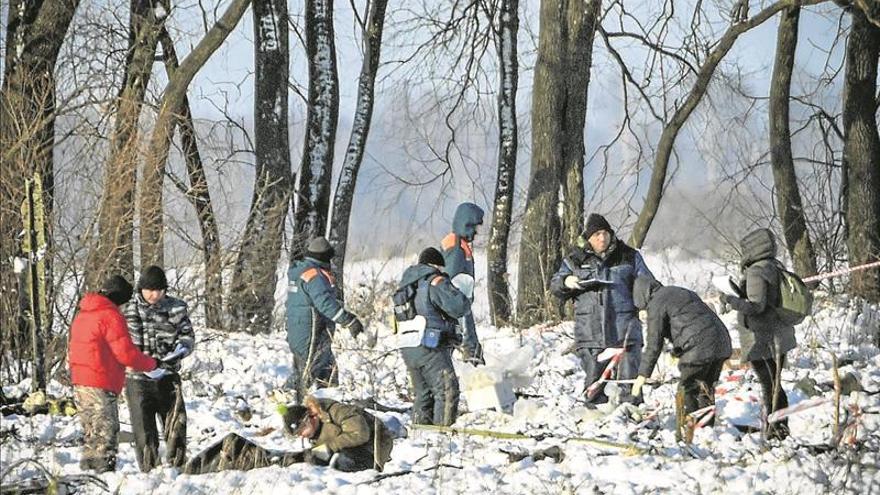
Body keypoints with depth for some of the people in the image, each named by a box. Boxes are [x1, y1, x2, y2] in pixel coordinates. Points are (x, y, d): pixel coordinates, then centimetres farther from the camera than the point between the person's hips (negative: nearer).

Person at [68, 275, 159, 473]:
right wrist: (150, 364, -1)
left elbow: (72, 350, 20)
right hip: (101, 386, -9)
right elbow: (126, 353, -16)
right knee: (107, 434, -7)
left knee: (91, 434, 16)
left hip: (79, 382, 9)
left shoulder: (82, 314, 15)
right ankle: (104, 471, -11)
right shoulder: (111, 316, -13)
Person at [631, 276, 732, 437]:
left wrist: (643, 374, 0)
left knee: (686, 393, -1)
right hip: (721, 344, 9)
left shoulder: (656, 304, -1)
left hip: (699, 349, -9)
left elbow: (654, 343, -4)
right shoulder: (682, 292, 27)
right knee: (705, 390, 17)